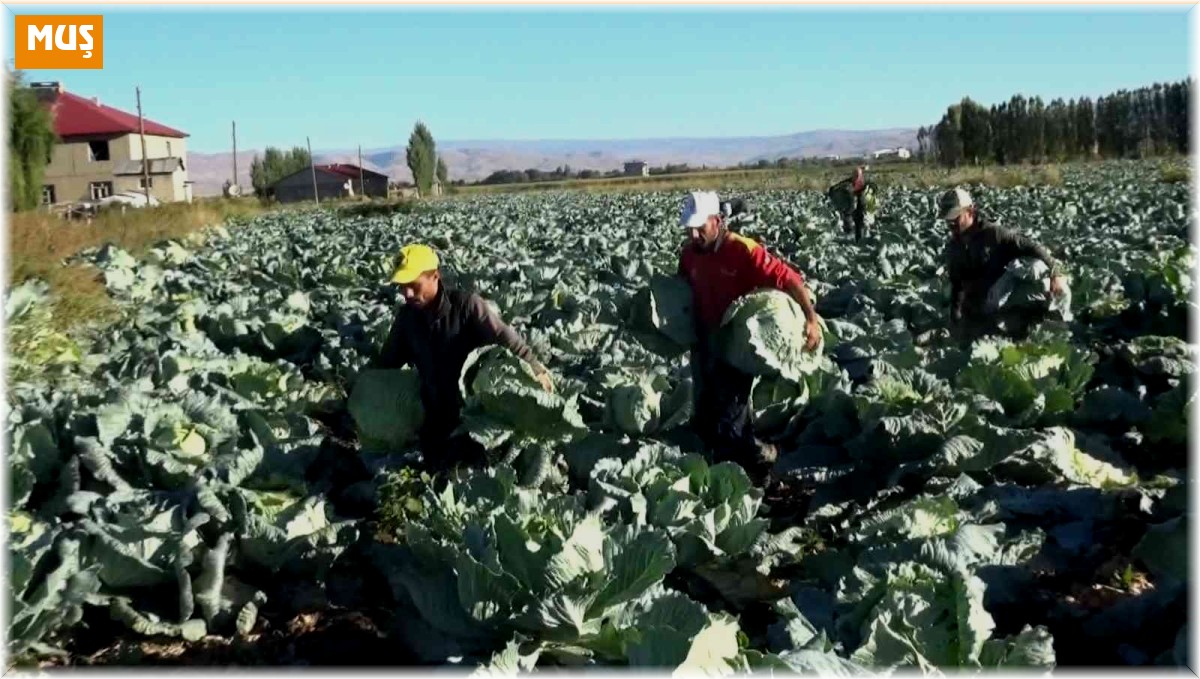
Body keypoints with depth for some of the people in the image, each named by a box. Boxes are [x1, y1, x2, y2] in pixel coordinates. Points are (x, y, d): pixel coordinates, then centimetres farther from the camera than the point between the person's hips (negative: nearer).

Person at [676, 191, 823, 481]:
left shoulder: (743, 250, -23)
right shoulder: (689, 252, -3)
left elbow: (789, 279, -25)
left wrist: (811, 318, -34)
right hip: (704, 340, 6)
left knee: (729, 414, -2)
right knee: (705, 412, 18)